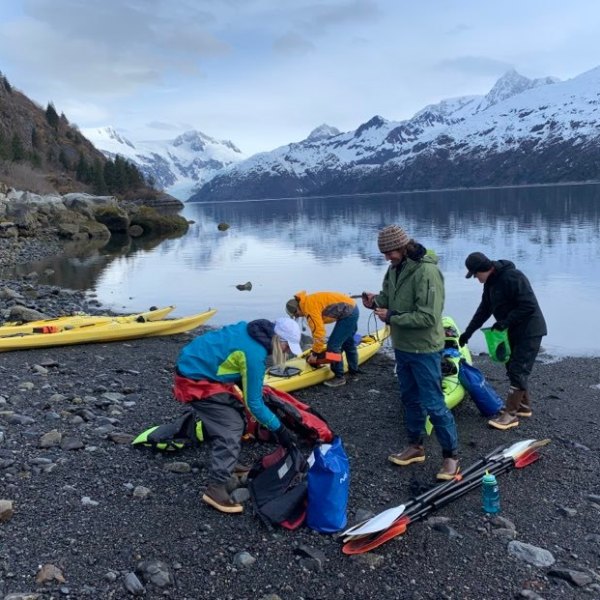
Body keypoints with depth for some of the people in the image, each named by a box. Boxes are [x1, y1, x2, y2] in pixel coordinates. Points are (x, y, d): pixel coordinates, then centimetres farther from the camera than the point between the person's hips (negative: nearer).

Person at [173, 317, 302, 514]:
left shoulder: (251, 330, 1)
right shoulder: (254, 354, -23)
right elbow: (253, 402, -16)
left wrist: (257, 391, 24)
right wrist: (279, 429, -8)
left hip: (195, 365, 10)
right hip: (196, 380, -10)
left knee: (235, 415, 17)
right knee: (230, 428, -10)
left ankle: (227, 465, 31)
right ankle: (216, 488, -6)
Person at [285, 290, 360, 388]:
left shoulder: (309, 307, -19)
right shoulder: (309, 301, 11)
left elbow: (319, 331, -21)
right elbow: (316, 329, 18)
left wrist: (315, 353, -10)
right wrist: (316, 349, 21)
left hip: (348, 313, -10)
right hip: (352, 309, 10)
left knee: (333, 346, -6)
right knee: (348, 343, 25)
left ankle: (339, 377, 6)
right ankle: (354, 370, 41)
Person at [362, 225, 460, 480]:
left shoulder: (427, 272, -23)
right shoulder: (395, 268, 4)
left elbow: (428, 317, -27)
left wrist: (391, 317, -23)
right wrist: (376, 301, -7)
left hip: (424, 349, -8)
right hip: (402, 346, 8)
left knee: (433, 404, -1)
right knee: (410, 398, 19)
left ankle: (451, 456, 13)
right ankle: (415, 446, 34)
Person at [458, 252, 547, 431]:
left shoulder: (512, 277, -24)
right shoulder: (490, 282, 7)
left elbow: (529, 306, -27)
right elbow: (484, 310, 16)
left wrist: (506, 322, -26)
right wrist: (468, 332, 15)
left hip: (529, 331, -10)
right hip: (514, 331, 10)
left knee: (518, 371, -8)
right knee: (512, 367, 15)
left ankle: (510, 414, -3)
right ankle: (524, 405, 28)